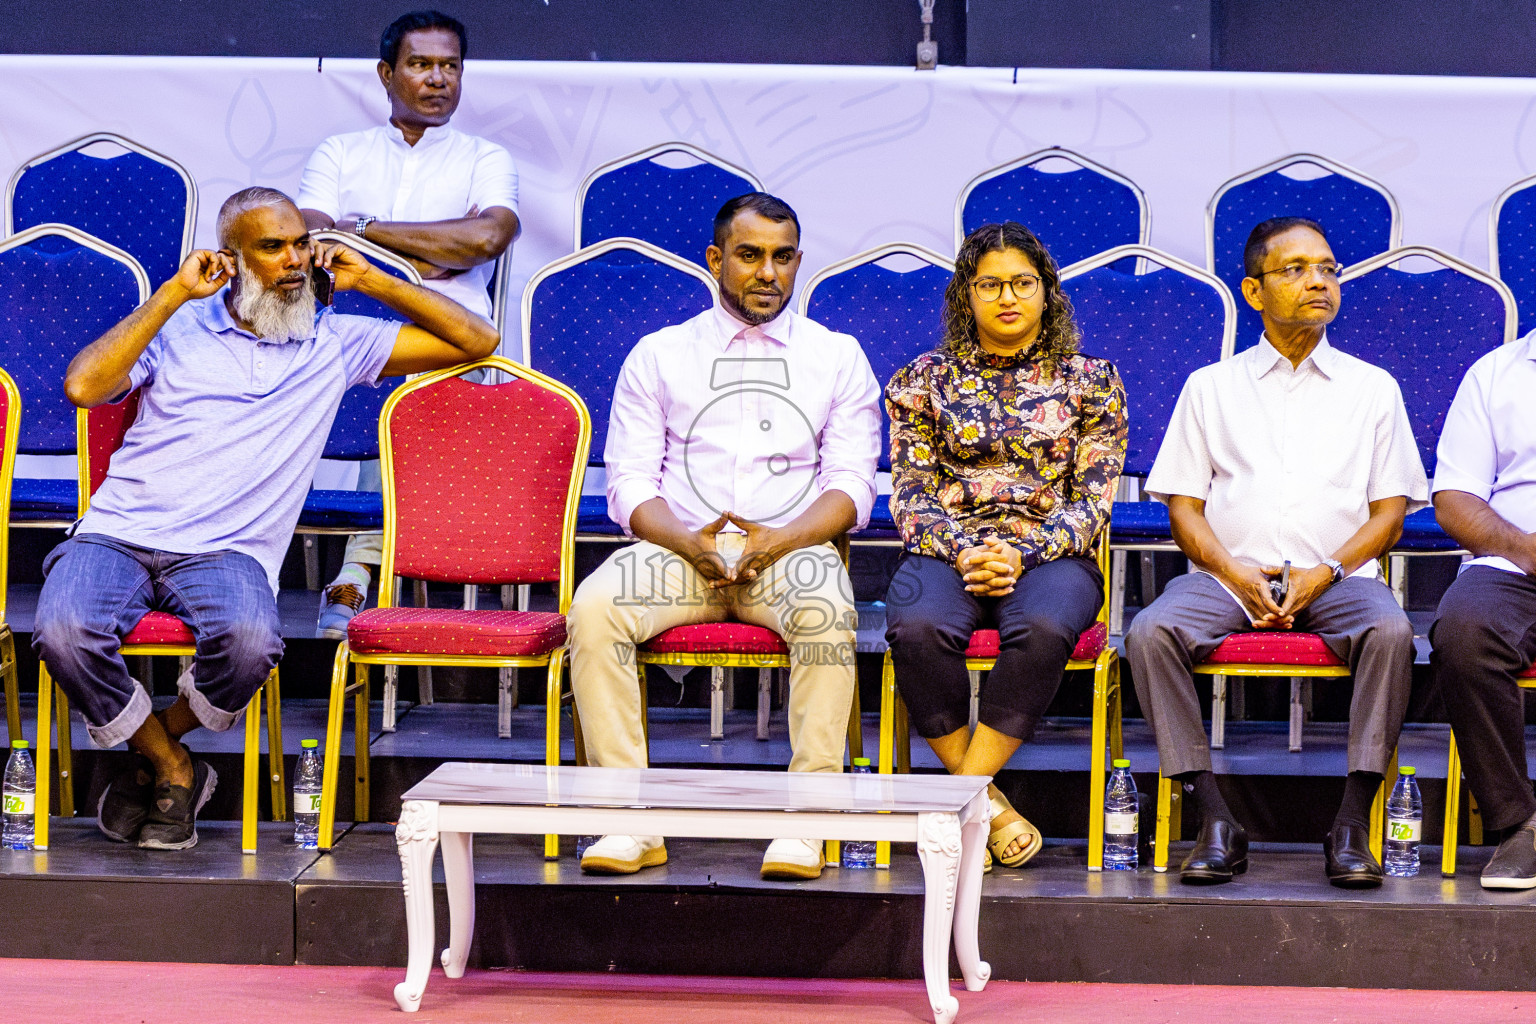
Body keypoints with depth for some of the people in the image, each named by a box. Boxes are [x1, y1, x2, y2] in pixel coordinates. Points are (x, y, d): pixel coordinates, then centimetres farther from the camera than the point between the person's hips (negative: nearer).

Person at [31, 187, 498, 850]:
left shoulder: (336, 343, 16)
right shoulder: (177, 328, 14)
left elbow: (476, 342, 15)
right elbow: (83, 386, -4)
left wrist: (368, 280, 13)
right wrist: (173, 294, -1)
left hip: (227, 553, 0)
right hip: (119, 531, 0)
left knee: (249, 640, -37)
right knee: (64, 632, -33)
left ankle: (159, 746, -3)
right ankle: (174, 770, -6)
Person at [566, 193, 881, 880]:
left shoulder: (838, 358, 15)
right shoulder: (658, 355, 15)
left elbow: (851, 486, 5)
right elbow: (629, 484, 7)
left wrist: (777, 542, -14)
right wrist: (690, 543, -14)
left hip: (791, 548, -1)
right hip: (678, 549, 1)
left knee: (827, 612, -36)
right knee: (594, 608, -31)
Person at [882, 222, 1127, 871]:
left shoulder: (1090, 380, 11)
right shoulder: (924, 380, 13)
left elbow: (1093, 500, 4)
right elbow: (911, 495, 7)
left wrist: (1022, 552, -13)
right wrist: (962, 551, -13)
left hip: (1051, 556, -1)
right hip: (947, 551, 1)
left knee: (1043, 627, -38)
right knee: (917, 627, -35)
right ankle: (989, 804, -24)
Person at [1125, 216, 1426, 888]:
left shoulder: (1372, 387, 17)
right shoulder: (1210, 387, 17)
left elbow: (1389, 511, 10)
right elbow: (1183, 507, 10)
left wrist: (1325, 573, -9)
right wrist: (1235, 574, -9)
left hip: (1337, 575, 0)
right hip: (1228, 574, 1)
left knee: (1390, 630, -34)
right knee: (1150, 632, -30)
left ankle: (1353, 826, -29)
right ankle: (1216, 823, -28)